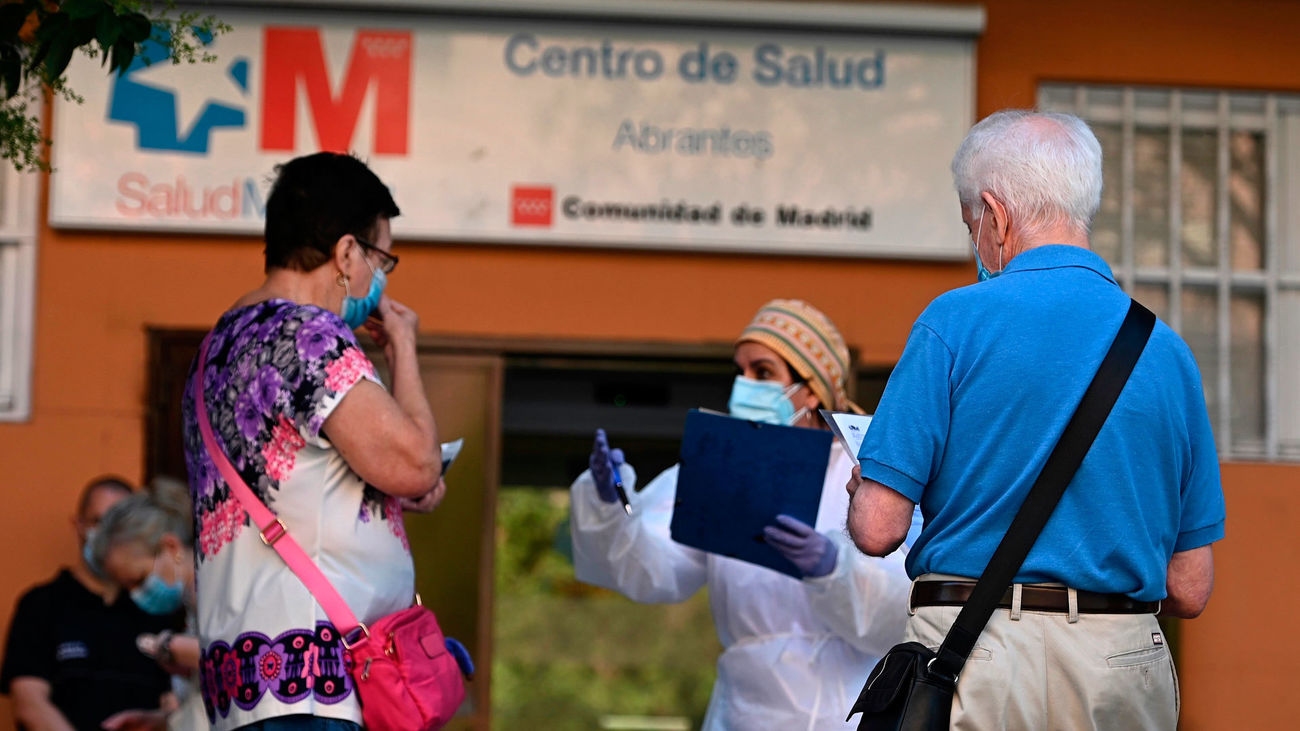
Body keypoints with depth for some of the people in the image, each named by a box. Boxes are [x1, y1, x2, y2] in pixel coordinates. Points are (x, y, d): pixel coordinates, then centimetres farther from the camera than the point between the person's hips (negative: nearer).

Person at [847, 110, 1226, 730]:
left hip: (980, 661, -4)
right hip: (1127, 677, 4)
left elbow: (877, 529, -8)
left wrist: (863, 493, 15)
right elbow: (1189, 590, 8)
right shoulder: (1167, 352, 7)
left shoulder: (956, 322, -5)